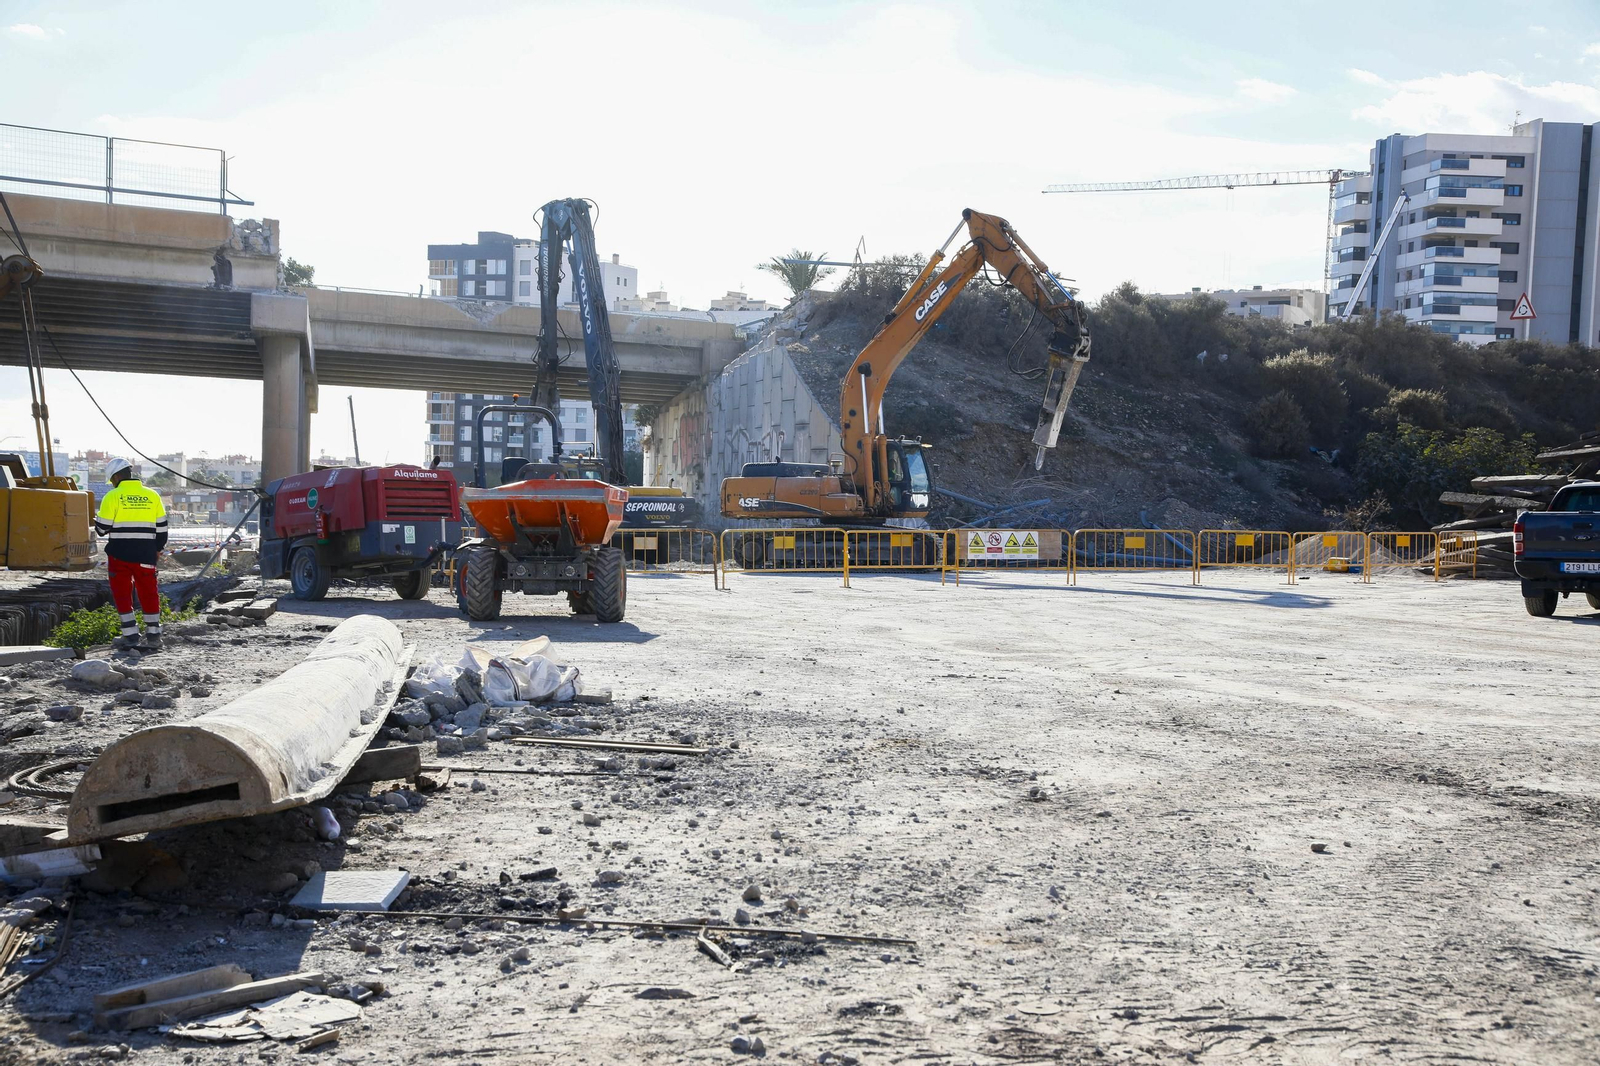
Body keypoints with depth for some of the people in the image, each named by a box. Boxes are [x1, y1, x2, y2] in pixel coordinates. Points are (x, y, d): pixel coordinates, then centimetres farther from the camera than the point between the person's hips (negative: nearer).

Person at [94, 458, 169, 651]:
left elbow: (102, 528, -3)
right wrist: (157, 549, 21)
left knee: (122, 594, 6)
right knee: (148, 593, 10)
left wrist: (97, 519, 19)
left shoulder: (112, 497, -5)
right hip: (145, 554, 3)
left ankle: (131, 636, 2)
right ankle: (153, 635, 11)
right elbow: (161, 527, 9)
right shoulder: (152, 496, 5)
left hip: (119, 553, -3)